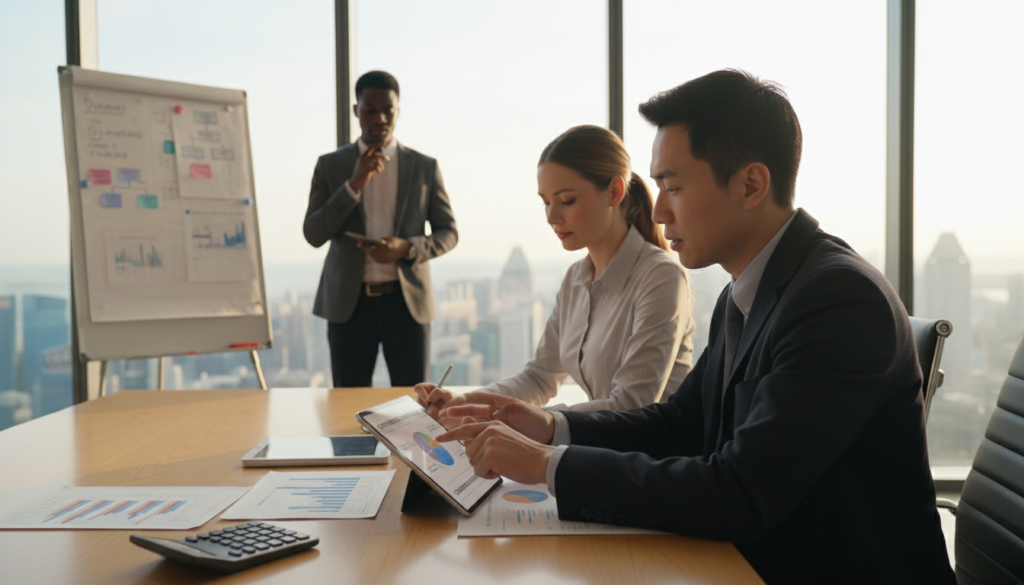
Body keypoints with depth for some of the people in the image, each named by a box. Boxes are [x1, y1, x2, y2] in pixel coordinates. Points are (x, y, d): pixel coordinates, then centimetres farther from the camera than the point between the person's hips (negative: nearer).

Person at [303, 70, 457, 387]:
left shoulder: (425, 167, 7)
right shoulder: (330, 165, 7)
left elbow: (448, 232, 8)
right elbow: (313, 234, -2)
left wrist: (407, 248, -13)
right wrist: (354, 183, -14)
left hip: (407, 301, 0)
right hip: (349, 302, 0)